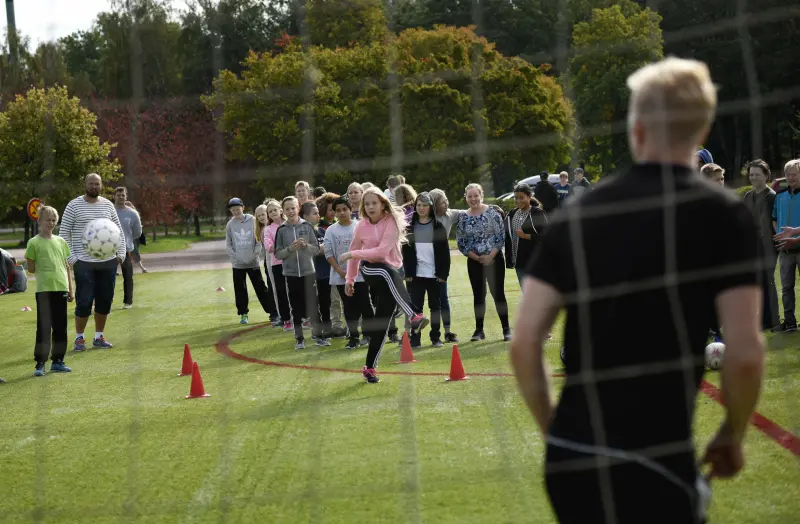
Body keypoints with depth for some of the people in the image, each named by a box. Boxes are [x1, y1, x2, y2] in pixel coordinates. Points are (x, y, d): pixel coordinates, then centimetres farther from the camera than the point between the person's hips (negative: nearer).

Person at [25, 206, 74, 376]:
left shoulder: (61, 242, 11)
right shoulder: (34, 243, -3)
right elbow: (31, 268, 0)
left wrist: (71, 289, 12)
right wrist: (45, 271, -4)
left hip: (61, 289, 5)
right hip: (44, 290, -5)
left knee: (60, 327, 9)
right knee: (44, 327, -5)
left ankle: (57, 361, 18)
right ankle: (40, 363, -2)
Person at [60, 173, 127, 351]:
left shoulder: (108, 205, 10)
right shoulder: (74, 206, -1)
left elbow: (119, 231, 16)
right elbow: (64, 234, -1)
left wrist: (121, 254, 5)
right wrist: (71, 258, -9)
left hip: (108, 262, 4)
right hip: (84, 263, -4)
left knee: (105, 301, 8)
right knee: (84, 302, -5)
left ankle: (99, 337, 20)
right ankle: (79, 338, 8)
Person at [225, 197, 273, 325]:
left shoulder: (252, 221, -2)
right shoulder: (230, 224, 2)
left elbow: (259, 239, 0)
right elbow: (228, 244, 5)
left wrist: (256, 254, -9)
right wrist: (234, 257, -7)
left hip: (253, 262, -1)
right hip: (237, 264, 2)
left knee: (260, 288, 1)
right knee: (240, 289, 5)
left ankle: (271, 310, 6)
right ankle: (243, 313, 13)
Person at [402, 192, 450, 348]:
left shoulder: (438, 226, 1)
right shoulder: (410, 227, 5)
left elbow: (445, 251, 0)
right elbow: (406, 251, 5)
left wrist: (443, 273, -6)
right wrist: (408, 273, -3)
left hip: (434, 274, -1)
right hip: (416, 274, 1)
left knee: (435, 306, 7)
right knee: (416, 306, 0)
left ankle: (436, 337, 15)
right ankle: (415, 338, 2)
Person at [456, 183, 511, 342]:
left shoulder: (492, 212, -5)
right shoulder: (463, 218, 3)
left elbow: (501, 235, -6)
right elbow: (461, 242, 4)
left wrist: (490, 256, -13)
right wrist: (477, 257, -6)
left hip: (494, 259, -3)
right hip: (474, 262, 3)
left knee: (498, 293, -3)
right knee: (478, 295, 6)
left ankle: (506, 328, 4)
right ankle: (479, 330, 13)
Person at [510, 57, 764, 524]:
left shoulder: (575, 216, 7)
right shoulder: (723, 215, -4)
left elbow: (524, 343, 4)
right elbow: (745, 353, -11)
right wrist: (733, 436, 7)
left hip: (567, 459, 4)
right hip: (656, 466, -4)